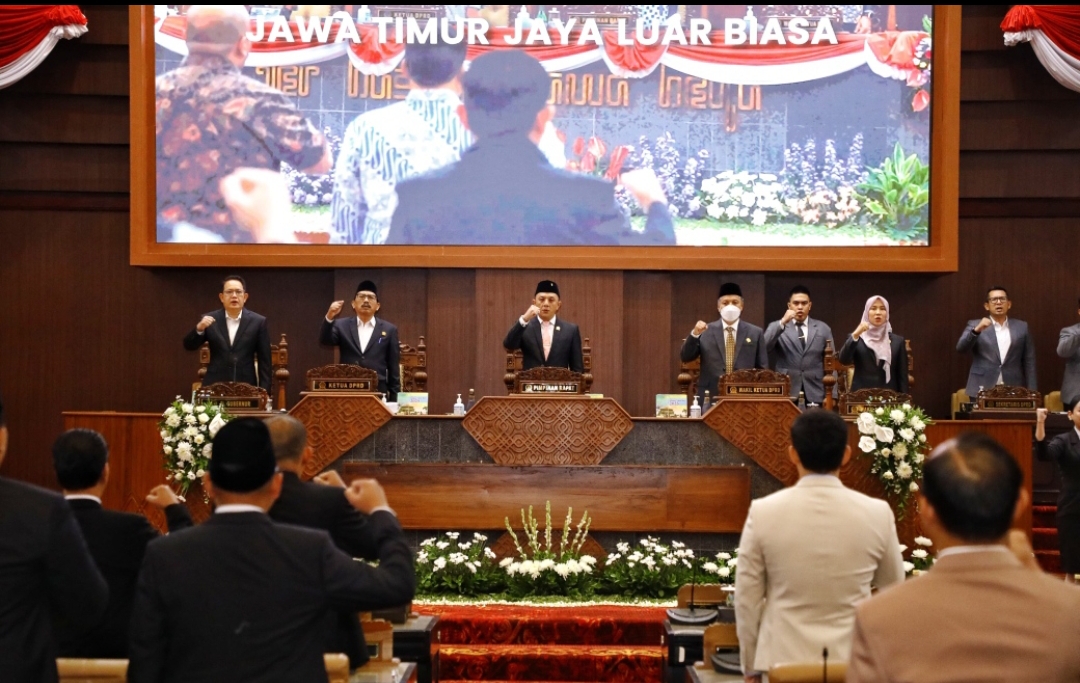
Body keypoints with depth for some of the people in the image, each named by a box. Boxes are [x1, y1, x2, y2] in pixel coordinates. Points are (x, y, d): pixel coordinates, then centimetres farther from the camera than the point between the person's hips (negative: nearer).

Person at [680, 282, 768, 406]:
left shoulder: (755, 333, 7)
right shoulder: (706, 331, 7)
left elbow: (763, 369, 8)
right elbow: (685, 358, 1)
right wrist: (694, 334, -14)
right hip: (711, 398, 0)